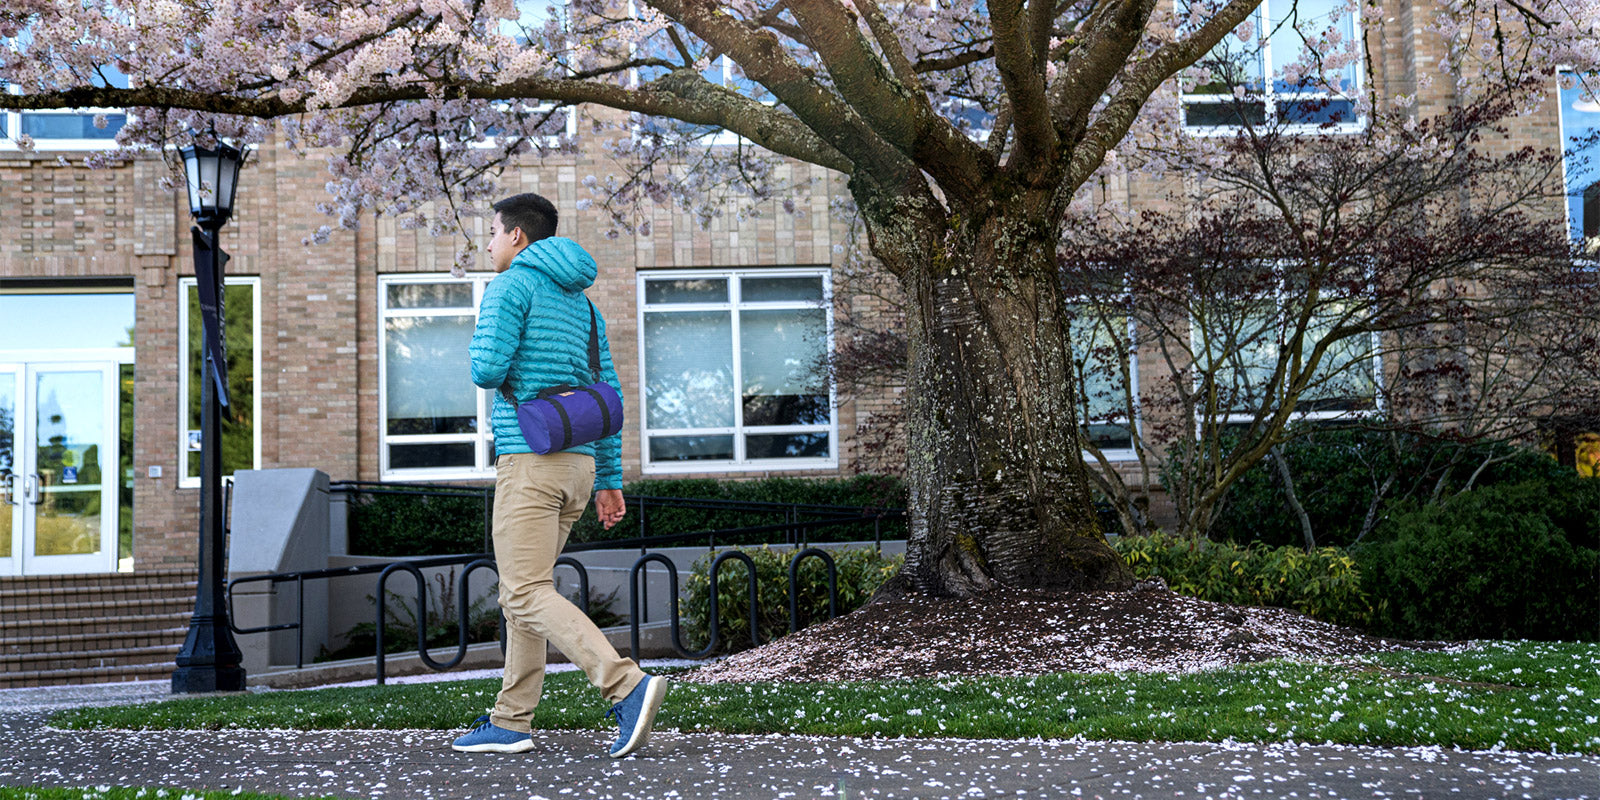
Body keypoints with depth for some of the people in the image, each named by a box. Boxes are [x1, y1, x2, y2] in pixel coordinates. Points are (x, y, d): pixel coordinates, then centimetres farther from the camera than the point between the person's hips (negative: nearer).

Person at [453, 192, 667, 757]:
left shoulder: (509, 287, -4)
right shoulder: (580, 301, 20)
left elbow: (488, 371, -16)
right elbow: (606, 393, 17)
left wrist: (482, 354, 10)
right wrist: (609, 479, 18)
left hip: (530, 458, -8)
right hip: (577, 461, 9)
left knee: (528, 596, -10)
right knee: (522, 589, 13)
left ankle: (627, 686, -24)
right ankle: (510, 722, 15)